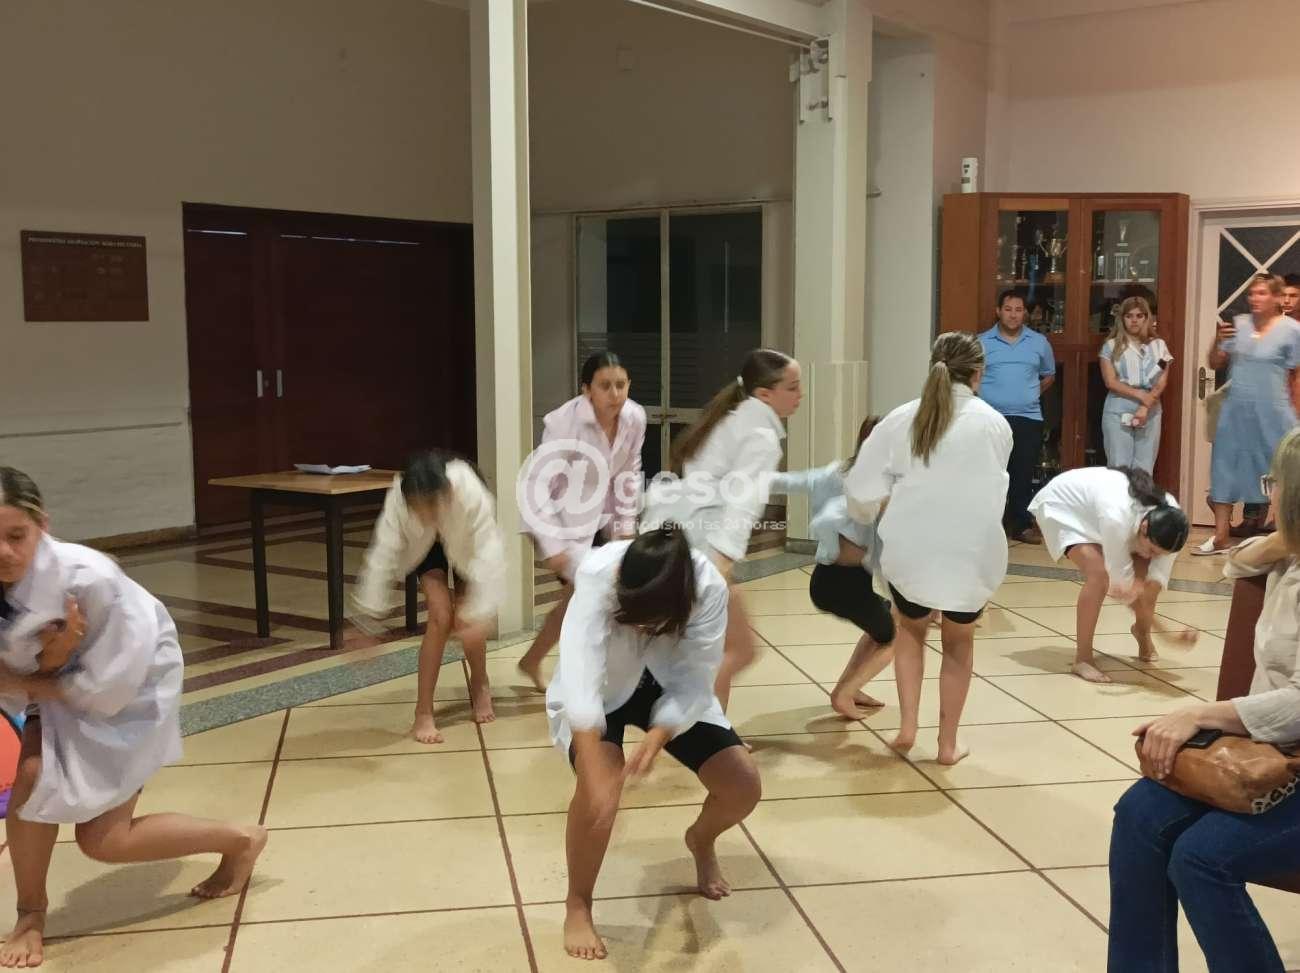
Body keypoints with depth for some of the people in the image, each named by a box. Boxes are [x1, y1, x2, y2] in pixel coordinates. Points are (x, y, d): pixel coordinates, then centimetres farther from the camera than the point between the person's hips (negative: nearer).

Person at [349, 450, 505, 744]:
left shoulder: (471, 493, -44)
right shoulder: (398, 500, -40)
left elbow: (488, 555, -44)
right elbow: (382, 557, -36)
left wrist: (478, 613, -48)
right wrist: (367, 620, -35)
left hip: (467, 539, 0)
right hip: (425, 544, 0)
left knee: (467, 620, -5)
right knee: (441, 615, -17)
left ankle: (480, 686, 26)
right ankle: (423, 713, -6)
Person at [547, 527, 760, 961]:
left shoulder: (709, 588, -31)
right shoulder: (597, 576, -39)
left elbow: (695, 680, -26)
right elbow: (580, 678, -47)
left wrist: (659, 736, -44)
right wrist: (596, 776, -55)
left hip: (672, 690, 3)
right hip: (598, 693, -3)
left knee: (743, 784, -7)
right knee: (601, 785, -31)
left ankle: (701, 841, 30)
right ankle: (577, 906, -5)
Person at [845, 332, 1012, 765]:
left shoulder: (902, 418, -1)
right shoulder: (994, 423, -1)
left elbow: (862, 490, 1)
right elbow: (993, 487, 11)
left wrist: (869, 512, 22)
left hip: (911, 548, 1)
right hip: (971, 551, 0)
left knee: (910, 630, 28)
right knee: (959, 643, 22)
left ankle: (907, 726, 19)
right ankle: (948, 742, 28)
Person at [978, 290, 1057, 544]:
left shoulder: (1039, 342, 8)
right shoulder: (982, 342, 2)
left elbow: (1049, 375, 21)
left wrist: (1031, 395, 12)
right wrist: (987, 396, 3)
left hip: (1028, 419, 2)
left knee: (1023, 473, 4)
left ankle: (1022, 525, 13)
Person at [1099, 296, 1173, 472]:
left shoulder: (1158, 346, 11)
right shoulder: (1111, 346, 5)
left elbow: (1162, 383, 2)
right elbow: (1110, 382, -4)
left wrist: (1145, 408, -12)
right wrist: (1140, 394, -15)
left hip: (1150, 412, 2)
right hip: (1118, 411, -2)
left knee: (1144, 469, 1)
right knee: (1118, 466, -4)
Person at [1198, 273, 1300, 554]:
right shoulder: (1238, 324, 5)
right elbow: (1215, 364, 11)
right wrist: (1218, 341, -8)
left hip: (1271, 415, -4)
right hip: (1235, 412, 4)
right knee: (1226, 470, 7)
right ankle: (1221, 538, 15)